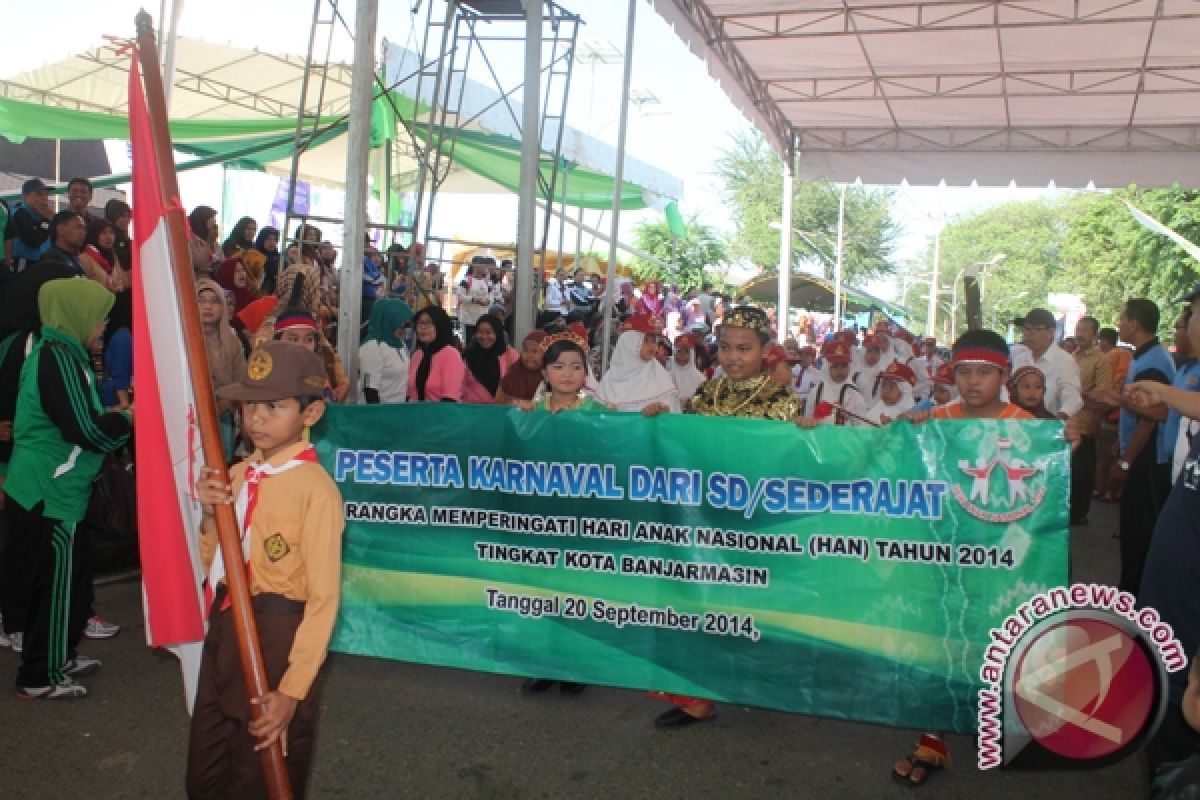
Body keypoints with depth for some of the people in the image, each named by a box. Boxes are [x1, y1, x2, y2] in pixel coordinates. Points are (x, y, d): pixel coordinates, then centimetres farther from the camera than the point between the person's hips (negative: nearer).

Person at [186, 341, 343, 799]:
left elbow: (323, 598, -20)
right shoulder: (238, 476, 3)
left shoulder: (315, 488, -20)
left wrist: (293, 690, -21)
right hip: (224, 632, 7)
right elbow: (214, 564, 12)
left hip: (277, 640, -7)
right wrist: (211, 516, -8)